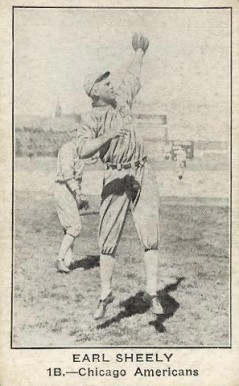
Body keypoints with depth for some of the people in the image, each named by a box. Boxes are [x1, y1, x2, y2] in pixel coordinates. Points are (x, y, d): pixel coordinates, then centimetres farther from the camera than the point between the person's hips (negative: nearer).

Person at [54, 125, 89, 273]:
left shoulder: (77, 151, 18)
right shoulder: (68, 149, -12)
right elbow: (67, 173, -25)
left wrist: (80, 196, 21)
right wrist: (79, 193, -31)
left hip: (72, 193, 10)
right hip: (64, 190, -10)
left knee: (71, 228, 9)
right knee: (75, 227, -12)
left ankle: (68, 261, 11)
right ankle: (60, 260, -9)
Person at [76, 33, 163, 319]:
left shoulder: (122, 100, 13)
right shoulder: (90, 119, -5)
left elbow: (132, 75, 32)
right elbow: (83, 150, -20)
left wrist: (140, 52, 47)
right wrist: (110, 135, -30)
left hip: (142, 173, 4)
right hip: (116, 177, -4)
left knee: (150, 234, -7)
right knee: (108, 239, 0)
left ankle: (152, 292, -4)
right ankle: (105, 294, 13)